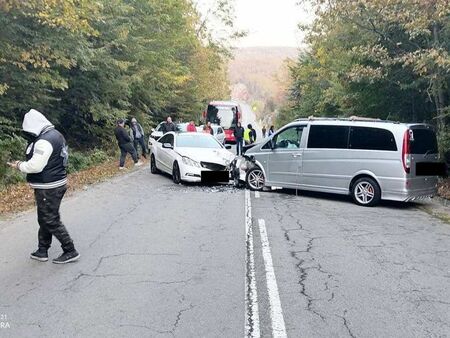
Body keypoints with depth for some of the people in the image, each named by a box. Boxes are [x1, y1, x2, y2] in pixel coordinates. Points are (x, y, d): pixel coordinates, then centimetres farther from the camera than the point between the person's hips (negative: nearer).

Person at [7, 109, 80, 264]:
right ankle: (42, 251, 29)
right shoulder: (55, 134, 9)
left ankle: (70, 252, 8)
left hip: (48, 188, -10)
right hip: (57, 183, 10)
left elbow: (35, 166, -24)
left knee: (51, 221, 0)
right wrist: (24, 164, 10)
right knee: (44, 219, 19)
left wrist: (19, 166, -7)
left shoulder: (44, 141, -22)